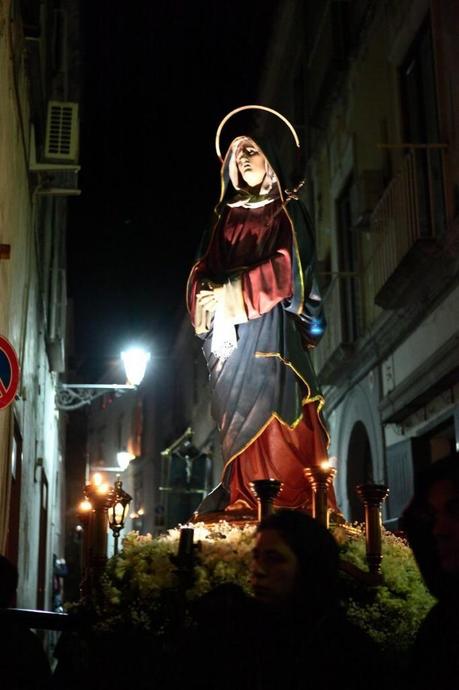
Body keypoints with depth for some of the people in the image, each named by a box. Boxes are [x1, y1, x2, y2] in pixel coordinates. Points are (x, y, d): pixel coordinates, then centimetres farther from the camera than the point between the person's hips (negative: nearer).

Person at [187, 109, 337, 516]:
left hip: (271, 326, -4)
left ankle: (289, 504, -16)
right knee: (240, 415, -3)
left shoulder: (287, 211, 10)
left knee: (273, 406, -15)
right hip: (230, 330, 4)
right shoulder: (226, 218, 22)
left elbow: (290, 266, -5)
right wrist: (209, 298, -10)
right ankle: (244, 505, -4)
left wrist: (233, 293, -12)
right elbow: (203, 272, 13)